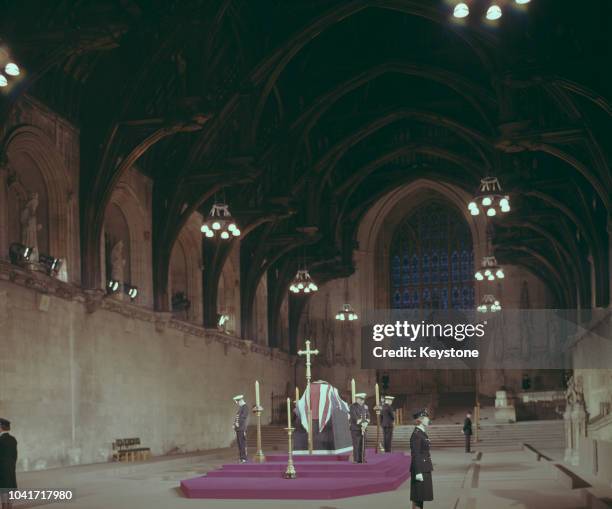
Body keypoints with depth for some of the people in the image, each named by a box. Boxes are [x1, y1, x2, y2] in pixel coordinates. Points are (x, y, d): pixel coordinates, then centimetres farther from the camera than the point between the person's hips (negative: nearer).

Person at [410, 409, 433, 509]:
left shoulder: (422, 433, 13)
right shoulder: (416, 435, -17)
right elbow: (415, 455, -21)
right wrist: (418, 472, -23)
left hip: (425, 469, 10)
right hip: (420, 469, -10)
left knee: (422, 495, 13)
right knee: (418, 496, -5)